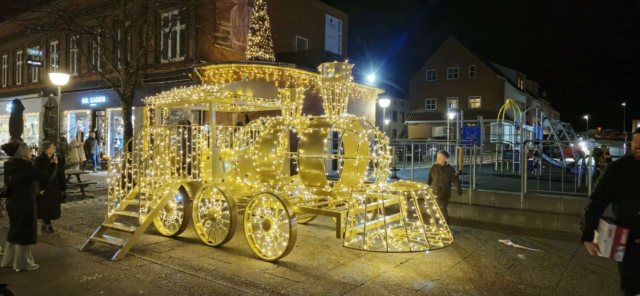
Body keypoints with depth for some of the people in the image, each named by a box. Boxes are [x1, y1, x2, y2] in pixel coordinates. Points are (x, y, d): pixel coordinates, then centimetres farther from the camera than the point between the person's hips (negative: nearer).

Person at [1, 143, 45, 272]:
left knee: (15, 231, 20)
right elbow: (45, 178, -20)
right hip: (25, 203, -9)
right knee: (25, 232, 3)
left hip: (13, 202, 9)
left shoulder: (11, 165, 5)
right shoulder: (26, 166, -21)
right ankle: (23, 263, 12)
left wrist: (37, 189, 22)